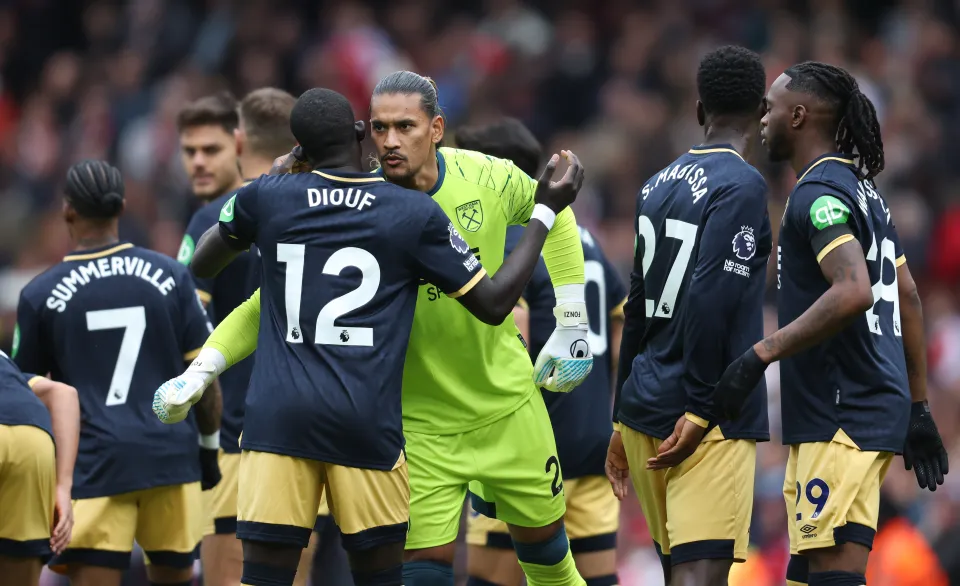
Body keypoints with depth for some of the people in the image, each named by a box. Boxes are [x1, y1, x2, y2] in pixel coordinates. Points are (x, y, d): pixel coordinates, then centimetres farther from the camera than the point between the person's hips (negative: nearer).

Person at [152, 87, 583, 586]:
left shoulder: (266, 198, 6)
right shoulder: (417, 215, 3)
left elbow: (202, 264, 24)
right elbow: (494, 303, 9)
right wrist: (546, 211, 17)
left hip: (277, 416, 1)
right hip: (365, 426, -1)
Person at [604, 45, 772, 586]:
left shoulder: (658, 185, 12)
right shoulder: (742, 186, -10)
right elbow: (710, 304, -19)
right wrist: (700, 412, -14)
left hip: (644, 413, 7)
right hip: (711, 421, -7)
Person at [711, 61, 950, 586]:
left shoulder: (818, 193, -12)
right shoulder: (863, 189, 18)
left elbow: (852, 292, -27)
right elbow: (908, 298, 22)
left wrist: (760, 355, -25)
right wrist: (918, 409, 25)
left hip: (842, 418, -10)